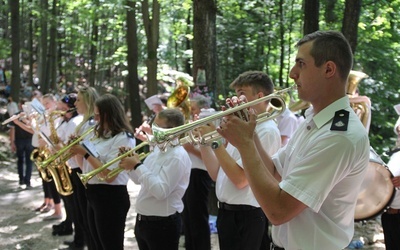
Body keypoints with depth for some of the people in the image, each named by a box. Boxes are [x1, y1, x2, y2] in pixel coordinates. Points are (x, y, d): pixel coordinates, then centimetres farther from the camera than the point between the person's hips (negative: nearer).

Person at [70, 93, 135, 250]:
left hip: (111, 197, -9)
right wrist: (78, 150, -2)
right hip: (93, 194, 9)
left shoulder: (123, 138, -17)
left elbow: (109, 176, -23)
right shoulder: (100, 134, 11)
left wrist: (85, 154, -19)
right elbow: (87, 168, 14)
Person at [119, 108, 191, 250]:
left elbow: (161, 192, -28)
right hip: (142, 221, 9)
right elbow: (139, 180, 18)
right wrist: (130, 165, -2)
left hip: (163, 224, -9)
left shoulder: (177, 156, -20)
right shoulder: (157, 149, 9)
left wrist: (138, 166, -23)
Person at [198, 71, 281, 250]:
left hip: (246, 217, -8)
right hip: (227, 213, 8)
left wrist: (215, 141, -18)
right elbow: (216, 174, 12)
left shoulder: (267, 131, -16)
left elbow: (240, 179, -23)